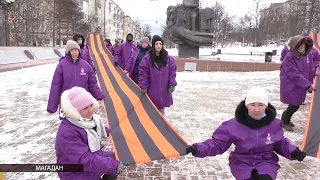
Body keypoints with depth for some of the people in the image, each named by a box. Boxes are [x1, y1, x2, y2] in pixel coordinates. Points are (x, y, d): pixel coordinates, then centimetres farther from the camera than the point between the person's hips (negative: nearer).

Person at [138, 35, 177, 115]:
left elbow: (172, 72, 5)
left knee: (161, 109, 14)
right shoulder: (147, 58, -6)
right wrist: (143, 87, -9)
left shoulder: (168, 58, 2)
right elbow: (143, 73, -5)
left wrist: (172, 84, -3)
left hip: (164, 90, 2)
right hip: (152, 90, -2)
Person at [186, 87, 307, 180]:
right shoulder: (234, 124, -16)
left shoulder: (274, 124, -6)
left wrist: (293, 152, -8)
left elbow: (281, 144, 12)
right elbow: (218, 143, -13)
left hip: (266, 162, 2)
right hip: (242, 163, -1)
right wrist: (198, 149, -28)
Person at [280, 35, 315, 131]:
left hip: (300, 86, 7)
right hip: (291, 86, -7)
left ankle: (286, 119, 37)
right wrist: (308, 85, -26)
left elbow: (307, 70, 18)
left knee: (296, 105, 14)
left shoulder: (305, 55, 3)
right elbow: (295, 75, -25)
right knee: (294, 106, -2)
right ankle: (285, 121, 22)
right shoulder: (289, 58, -21)